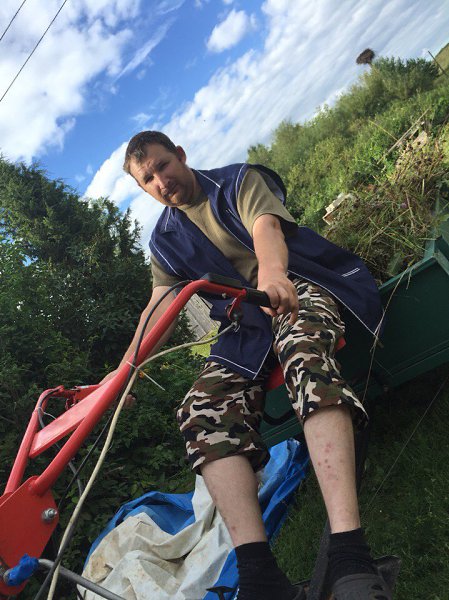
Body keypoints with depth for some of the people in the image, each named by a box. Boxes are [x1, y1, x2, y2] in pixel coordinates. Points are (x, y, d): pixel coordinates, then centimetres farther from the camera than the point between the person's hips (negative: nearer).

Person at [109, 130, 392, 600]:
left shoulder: (239, 181, 6)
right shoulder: (165, 240, 17)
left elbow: (266, 227, -16)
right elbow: (159, 307, 6)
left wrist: (272, 270, -41)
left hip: (299, 288, -3)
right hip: (246, 324, 4)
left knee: (304, 354, -39)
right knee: (202, 410, -24)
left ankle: (350, 559, -49)